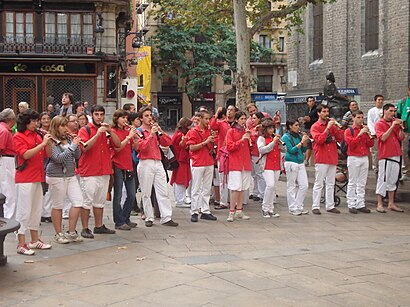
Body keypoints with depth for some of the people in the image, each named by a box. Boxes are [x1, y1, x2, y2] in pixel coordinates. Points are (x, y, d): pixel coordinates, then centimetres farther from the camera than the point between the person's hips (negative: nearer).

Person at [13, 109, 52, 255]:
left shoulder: (37, 136, 13)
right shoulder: (18, 137, -5)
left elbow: (48, 154, 12)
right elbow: (26, 154, -18)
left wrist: (48, 142, -4)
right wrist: (42, 144, -18)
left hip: (37, 178, 7)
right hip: (25, 179, -7)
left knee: (36, 210, 13)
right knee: (24, 211, -5)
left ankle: (35, 240, 24)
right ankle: (21, 245, -1)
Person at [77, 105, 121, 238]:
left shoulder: (106, 130, 14)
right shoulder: (85, 130, -2)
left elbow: (118, 144, 3)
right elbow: (85, 147, -17)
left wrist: (110, 131, -10)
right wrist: (97, 134, -23)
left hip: (104, 171, 6)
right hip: (89, 172, -6)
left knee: (100, 200, 13)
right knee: (87, 201, -5)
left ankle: (99, 226, 21)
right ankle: (85, 229, -1)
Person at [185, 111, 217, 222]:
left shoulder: (209, 131, 13)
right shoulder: (193, 132, -5)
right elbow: (192, 148, -12)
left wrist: (212, 142, 2)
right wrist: (205, 142, -17)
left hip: (209, 163, 6)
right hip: (197, 164, -6)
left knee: (207, 189, 8)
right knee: (196, 189, -2)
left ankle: (205, 211, 13)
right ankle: (194, 212, 3)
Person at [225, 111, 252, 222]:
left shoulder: (246, 132, 15)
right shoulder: (231, 131, -1)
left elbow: (251, 148, 18)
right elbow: (229, 147, -10)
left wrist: (250, 139, 0)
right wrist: (241, 140, -16)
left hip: (246, 163, 6)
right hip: (235, 163, -6)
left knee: (242, 188, 6)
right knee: (236, 188, -12)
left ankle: (239, 211, 13)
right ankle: (231, 212, -8)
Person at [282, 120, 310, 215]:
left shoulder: (299, 135, 12)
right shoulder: (286, 137, -4)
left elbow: (304, 150, 11)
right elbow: (291, 150, -13)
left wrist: (305, 141, -4)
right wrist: (301, 142, -14)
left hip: (300, 163, 6)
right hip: (291, 163, -6)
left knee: (304, 186, 3)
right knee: (291, 187, 0)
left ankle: (299, 207, 13)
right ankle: (292, 208, 7)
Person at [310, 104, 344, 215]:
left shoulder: (332, 125, 13)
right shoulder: (315, 127, -2)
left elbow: (340, 138, 5)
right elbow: (319, 140, -16)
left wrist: (335, 126, -6)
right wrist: (328, 128, -17)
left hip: (332, 159, 5)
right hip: (321, 159, -5)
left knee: (331, 184, 9)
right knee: (319, 184, -4)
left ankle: (330, 206, 14)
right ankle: (315, 206, -1)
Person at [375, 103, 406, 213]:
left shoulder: (395, 122, 13)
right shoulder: (379, 124, -4)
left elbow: (401, 138, 9)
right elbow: (383, 138, -17)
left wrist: (401, 127, -6)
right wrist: (392, 126, -17)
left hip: (396, 155, 6)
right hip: (385, 156, -6)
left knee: (393, 180, 10)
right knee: (383, 179, -4)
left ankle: (391, 204, 17)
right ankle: (379, 205, 1)